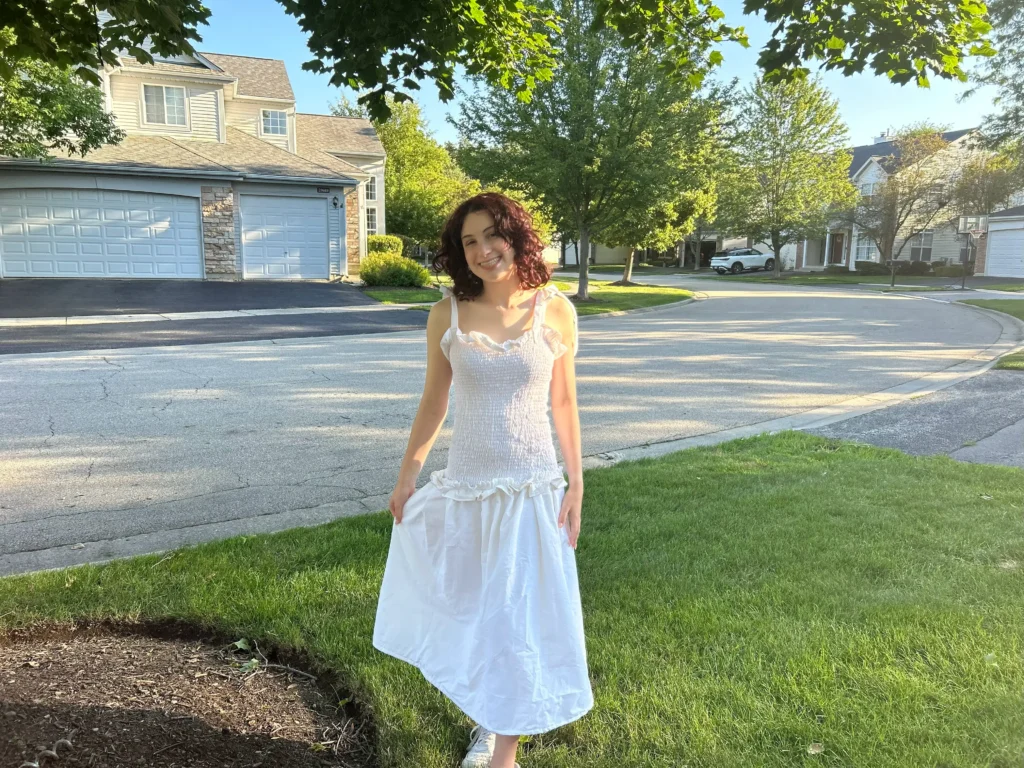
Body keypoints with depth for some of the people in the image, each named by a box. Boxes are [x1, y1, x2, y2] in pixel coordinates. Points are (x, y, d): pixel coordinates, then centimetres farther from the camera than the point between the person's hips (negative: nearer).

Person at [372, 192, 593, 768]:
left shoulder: (555, 310, -6)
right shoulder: (448, 314, -6)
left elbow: (564, 402, 1)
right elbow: (434, 401, 5)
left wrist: (576, 484, 0)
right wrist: (407, 475, 8)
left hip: (534, 488, -1)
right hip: (467, 485, 2)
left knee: (523, 615, 8)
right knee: (468, 608, 16)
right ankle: (486, 717, 43)